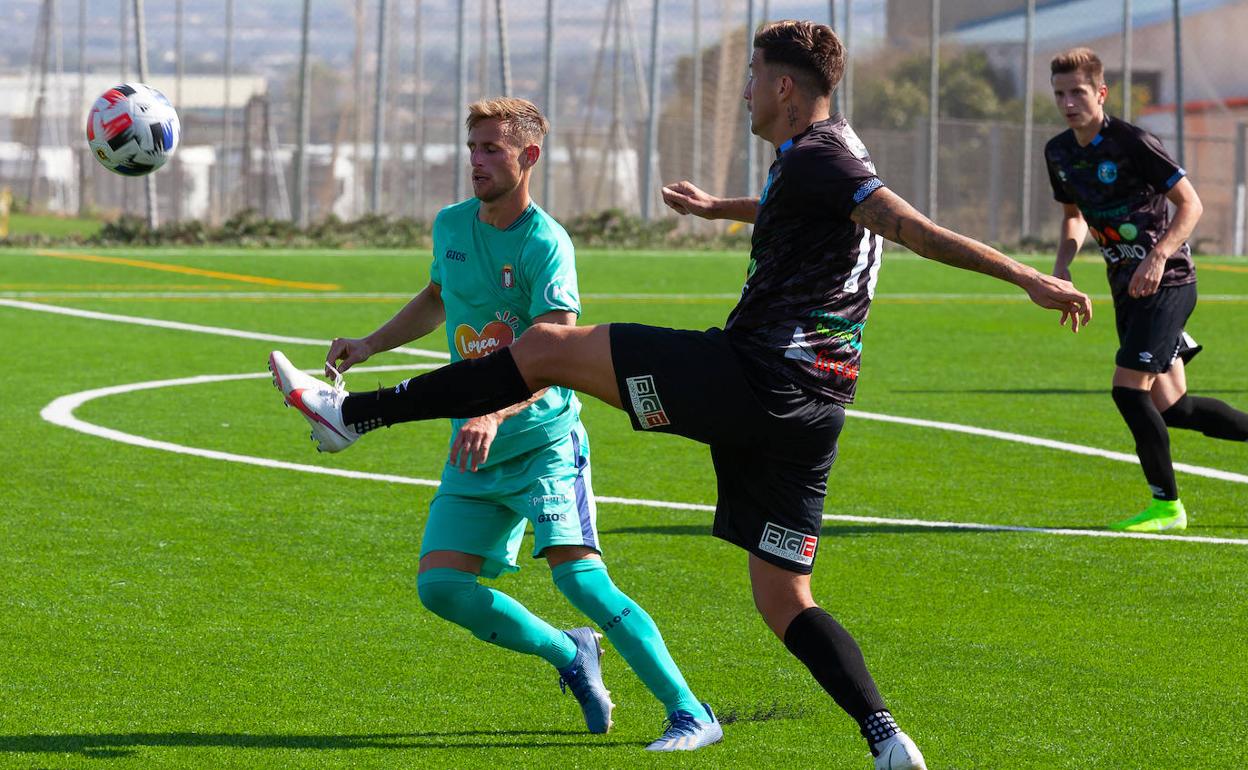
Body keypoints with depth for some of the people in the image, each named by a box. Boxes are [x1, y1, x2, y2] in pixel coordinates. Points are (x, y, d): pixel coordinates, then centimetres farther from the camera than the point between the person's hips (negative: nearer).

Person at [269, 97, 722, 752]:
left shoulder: (545, 244, -16)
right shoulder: (451, 225, 7)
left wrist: (494, 414, -41)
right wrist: (371, 344, 20)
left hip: (543, 440, -7)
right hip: (474, 452, 7)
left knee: (577, 575, -21)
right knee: (440, 586, -4)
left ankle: (690, 712, -15)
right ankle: (570, 655, 18)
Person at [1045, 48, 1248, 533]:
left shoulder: (1132, 143, -17)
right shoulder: (1059, 153, 5)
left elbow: (1190, 204, -14)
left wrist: (1158, 258, -26)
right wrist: (1061, 266, 3)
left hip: (1166, 280, -8)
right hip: (1126, 286, 8)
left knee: (1129, 387, -17)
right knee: (1168, 407, 6)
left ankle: (1166, 506, -5)